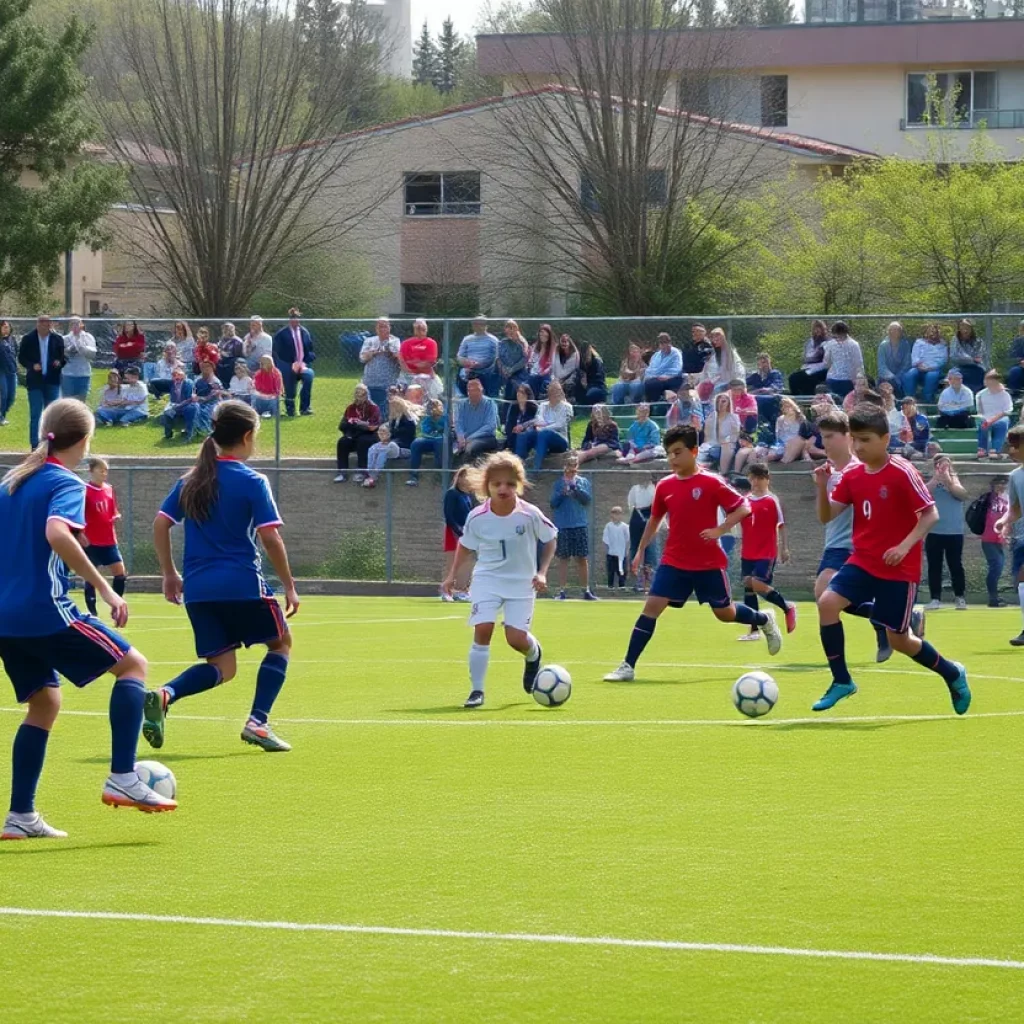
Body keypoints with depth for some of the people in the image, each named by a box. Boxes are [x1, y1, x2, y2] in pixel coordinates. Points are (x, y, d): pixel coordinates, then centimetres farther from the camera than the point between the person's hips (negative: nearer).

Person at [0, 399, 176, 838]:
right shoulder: (66, 484, -8)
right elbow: (57, 534, -27)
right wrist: (104, 588, -25)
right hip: (48, 611, -8)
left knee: (44, 702, 19)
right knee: (133, 665, 2)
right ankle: (122, 778, -9)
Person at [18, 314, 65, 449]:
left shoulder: (57, 339, -1)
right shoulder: (28, 339, -2)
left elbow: (64, 357, 7)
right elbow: (21, 357, 2)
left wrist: (60, 363, -15)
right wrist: (32, 365, -15)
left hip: (52, 382, 1)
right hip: (35, 381, -1)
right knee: (35, 415, 1)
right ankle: (34, 444, 7)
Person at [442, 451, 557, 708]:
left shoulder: (530, 515, -16)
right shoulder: (477, 517, -11)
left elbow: (550, 540, 1)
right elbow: (465, 545, 8)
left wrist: (542, 573, -7)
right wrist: (452, 575, 7)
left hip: (521, 582, -1)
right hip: (487, 580, 1)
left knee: (516, 637, -9)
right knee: (483, 629, -17)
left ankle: (534, 655, 31)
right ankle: (476, 690, -6)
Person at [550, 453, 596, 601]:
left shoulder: (583, 482, 8)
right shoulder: (558, 483, 6)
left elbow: (587, 500, -4)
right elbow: (553, 504, 1)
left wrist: (575, 488, -16)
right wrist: (562, 493, -15)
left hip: (580, 526, 1)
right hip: (562, 526, -1)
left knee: (582, 559, 3)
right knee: (563, 559, 1)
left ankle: (586, 590, 9)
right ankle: (561, 590, 4)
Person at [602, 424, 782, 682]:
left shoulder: (711, 483, -12)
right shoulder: (664, 487, 2)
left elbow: (743, 508, -9)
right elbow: (655, 519, 18)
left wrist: (720, 530, -21)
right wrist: (641, 550, 18)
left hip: (709, 563, -3)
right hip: (674, 562, 3)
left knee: (725, 613, 10)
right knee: (652, 606, -10)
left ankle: (765, 620, 42)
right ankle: (628, 667, -11)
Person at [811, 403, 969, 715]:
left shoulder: (902, 473, -15)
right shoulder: (852, 476, 2)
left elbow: (931, 514, -13)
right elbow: (827, 515, 3)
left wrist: (905, 546, -23)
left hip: (899, 569, -5)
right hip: (863, 561, 5)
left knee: (899, 639, 1)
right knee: (827, 602, -18)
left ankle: (952, 674, 28)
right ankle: (841, 681, -7)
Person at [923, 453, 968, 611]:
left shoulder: (955, 481, 6)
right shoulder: (930, 482, 5)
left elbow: (963, 494, -14)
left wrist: (948, 480, -25)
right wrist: (936, 478, -22)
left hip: (954, 533, 0)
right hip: (934, 533, 0)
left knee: (955, 566, 2)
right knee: (934, 567, 1)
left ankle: (960, 598, 10)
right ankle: (935, 599, 3)